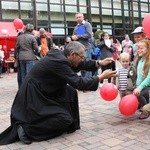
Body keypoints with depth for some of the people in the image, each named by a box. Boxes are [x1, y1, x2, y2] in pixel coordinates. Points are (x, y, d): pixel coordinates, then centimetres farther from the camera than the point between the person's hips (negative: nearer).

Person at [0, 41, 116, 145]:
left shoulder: (60, 55, 1)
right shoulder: (59, 62, -26)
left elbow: (81, 64, 15)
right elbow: (78, 83, -25)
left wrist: (99, 63, 7)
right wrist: (101, 77, -17)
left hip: (42, 91, 10)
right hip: (33, 96, -10)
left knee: (70, 92, 8)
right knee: (64, 120, -10)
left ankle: (71, 124, 18)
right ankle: (26, 129, -7)